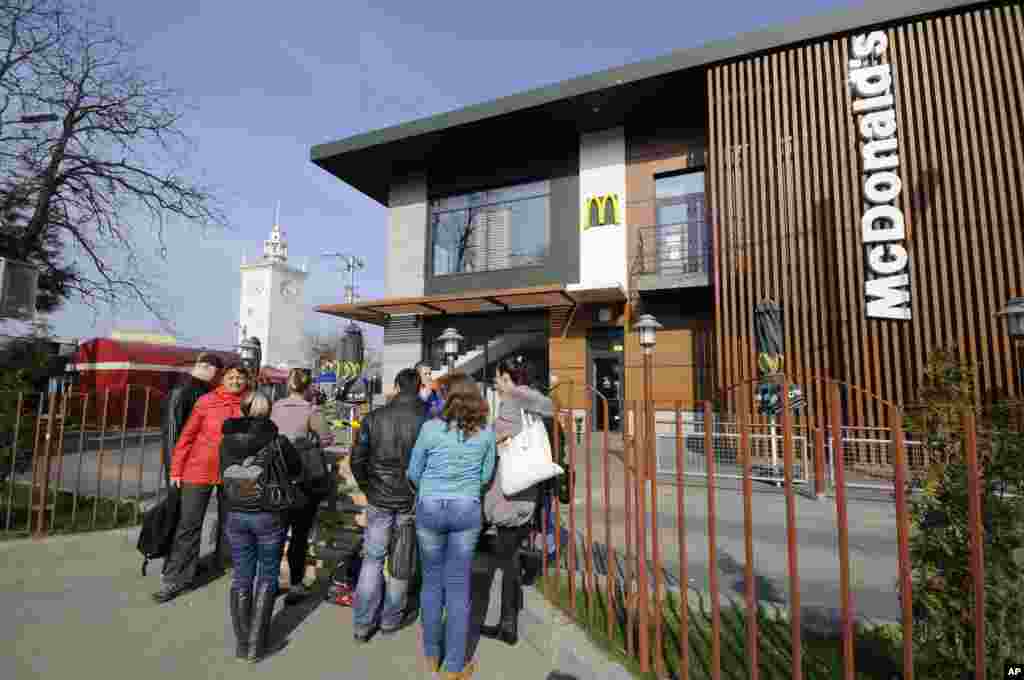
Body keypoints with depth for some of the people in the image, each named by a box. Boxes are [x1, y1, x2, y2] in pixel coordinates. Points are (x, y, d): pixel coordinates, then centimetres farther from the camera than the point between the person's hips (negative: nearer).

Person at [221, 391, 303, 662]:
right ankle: (255, 643, 15)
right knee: (267, 575, 11)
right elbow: (297, 470, 0)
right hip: (269, 515, -3)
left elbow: (225, 475, 7)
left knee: (241, 575, 15)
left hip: (236, 514, 4)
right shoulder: (278, 441, -13)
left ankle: (241, 642, 22)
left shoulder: (227, 441, -2)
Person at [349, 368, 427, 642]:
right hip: (411, 502, -1)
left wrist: (367, 487, 13)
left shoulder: (374, 417, -6)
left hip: (379, 499, 2)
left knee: (372, 558, 14)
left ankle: (362, 623, 19)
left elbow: (357, 459, -2)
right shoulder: (427, 420, -14)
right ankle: (391, 619, 27)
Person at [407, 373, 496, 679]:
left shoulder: (430, 428, -10)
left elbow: (413, 472, 2)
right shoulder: (486, 432, -4)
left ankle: (431, 654, 33)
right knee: (458, 587, 10)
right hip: (467, 510, 1)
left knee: (432, 582, 17)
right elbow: (486, 476, 7)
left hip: (430, 508, 0)